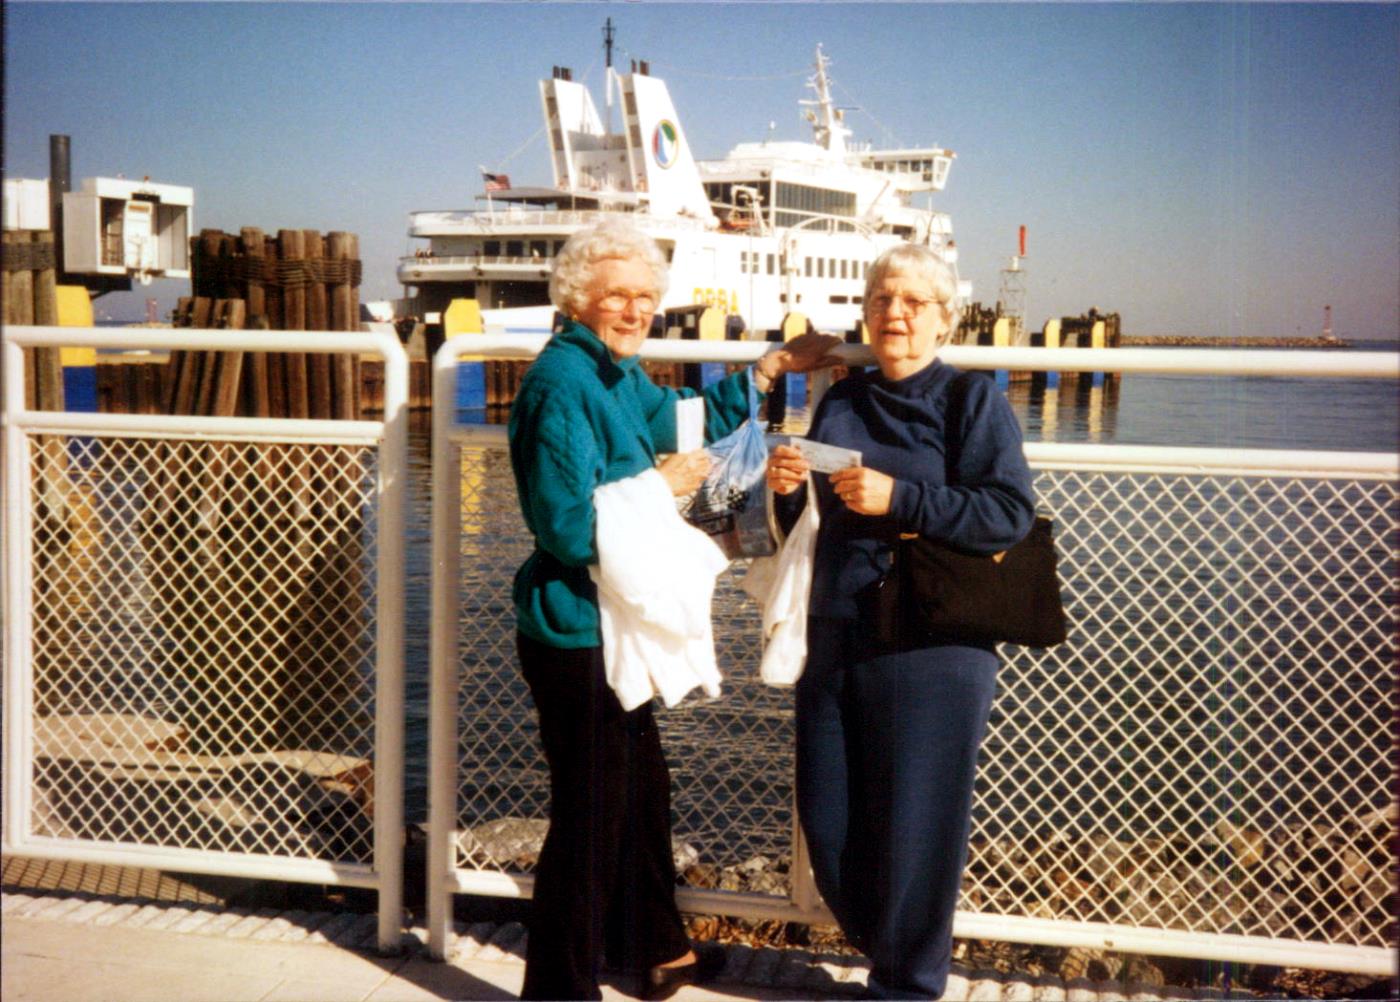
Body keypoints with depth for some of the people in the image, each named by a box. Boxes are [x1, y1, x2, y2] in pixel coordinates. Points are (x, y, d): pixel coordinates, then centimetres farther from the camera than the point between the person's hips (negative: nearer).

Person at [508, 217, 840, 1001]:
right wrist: (659, 486, -15)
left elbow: (687, 419, 28)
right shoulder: (563, 382, -21)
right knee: (590, 819, 1)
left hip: (612, 628, 10)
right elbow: (570, 529, -26)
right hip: (579, 635, -10)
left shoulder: (617, 375, 9)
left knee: (642, 792, 23)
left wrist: (774, 367, 27)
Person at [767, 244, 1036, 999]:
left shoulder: (972, 399, -2)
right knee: (828, 821, 10)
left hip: (928, 649, -5)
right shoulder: (841, 403, 14)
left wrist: (900, 499, -21)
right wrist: (787, 490, -3)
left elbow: (1011, 514, -14)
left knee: (912, 826, 2)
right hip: (834, 639, 6)